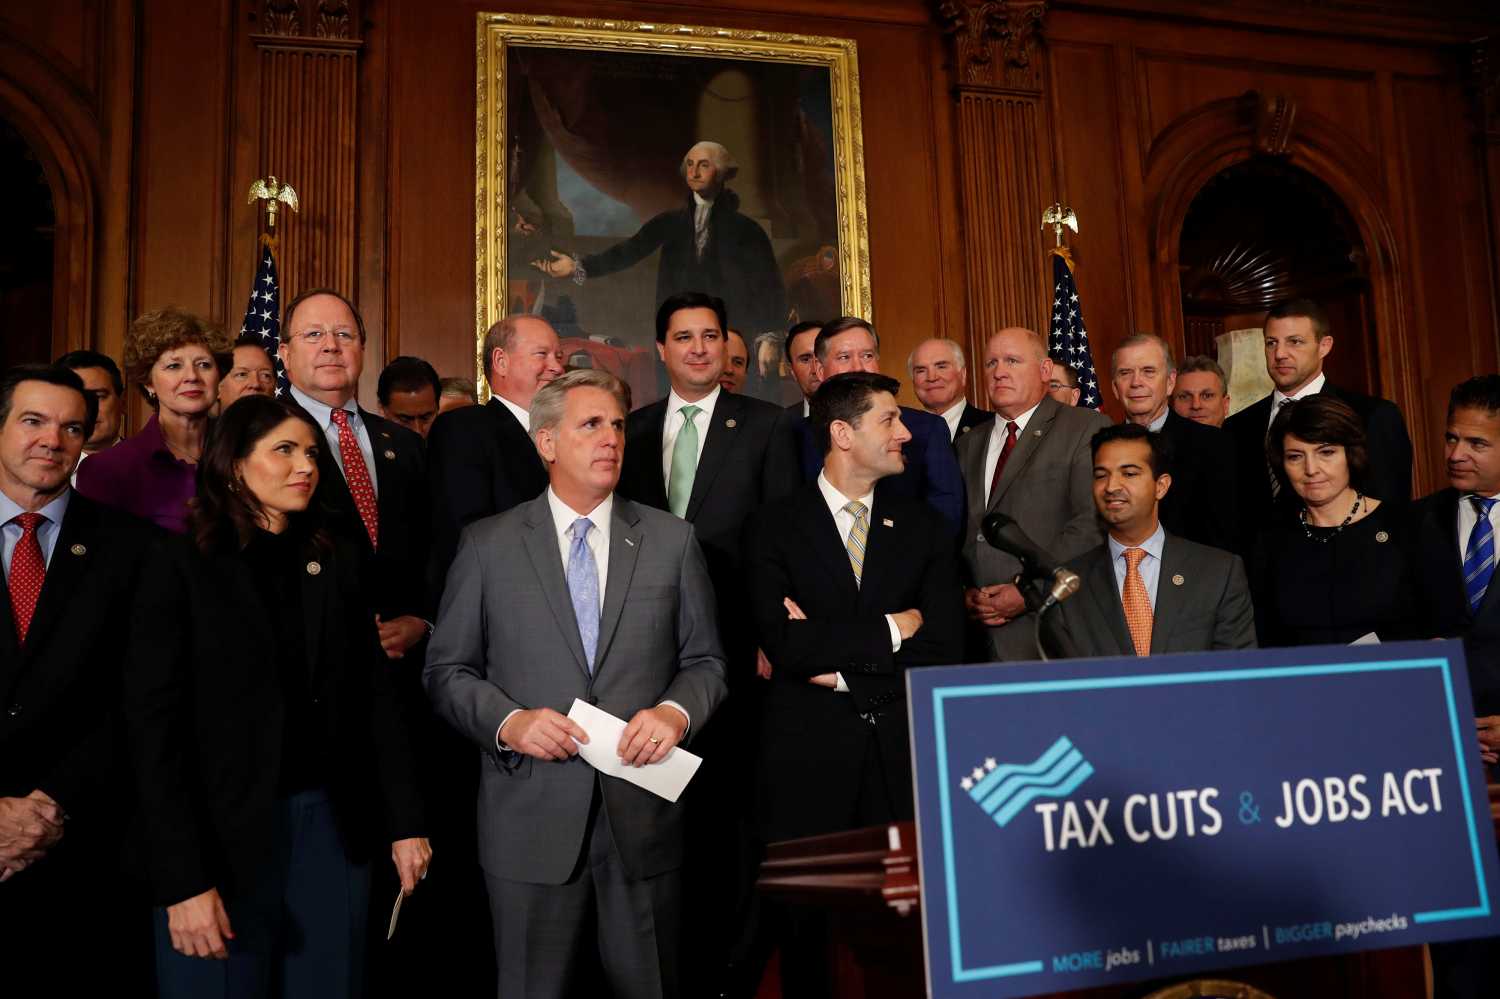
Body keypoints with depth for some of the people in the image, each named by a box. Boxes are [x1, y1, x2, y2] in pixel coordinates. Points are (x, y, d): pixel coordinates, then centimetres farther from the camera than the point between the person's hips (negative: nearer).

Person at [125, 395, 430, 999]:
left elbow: (376, 699, 6)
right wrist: (183, 881, -15)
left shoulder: (336, 563, 6)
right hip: (224, 832, -3)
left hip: (333, 824, 3)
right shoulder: (180, 569, -5)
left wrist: (405, 823, 1)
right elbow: (153, 729, -9)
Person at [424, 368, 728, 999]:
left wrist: (677, 712, -12)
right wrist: (508, 721, -13)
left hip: (644, 821, 1)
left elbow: (705, 660, 8)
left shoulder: (671, 540, 5)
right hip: (530, 823, -1)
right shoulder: (487, 544, 2)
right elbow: (447, 670, 3)